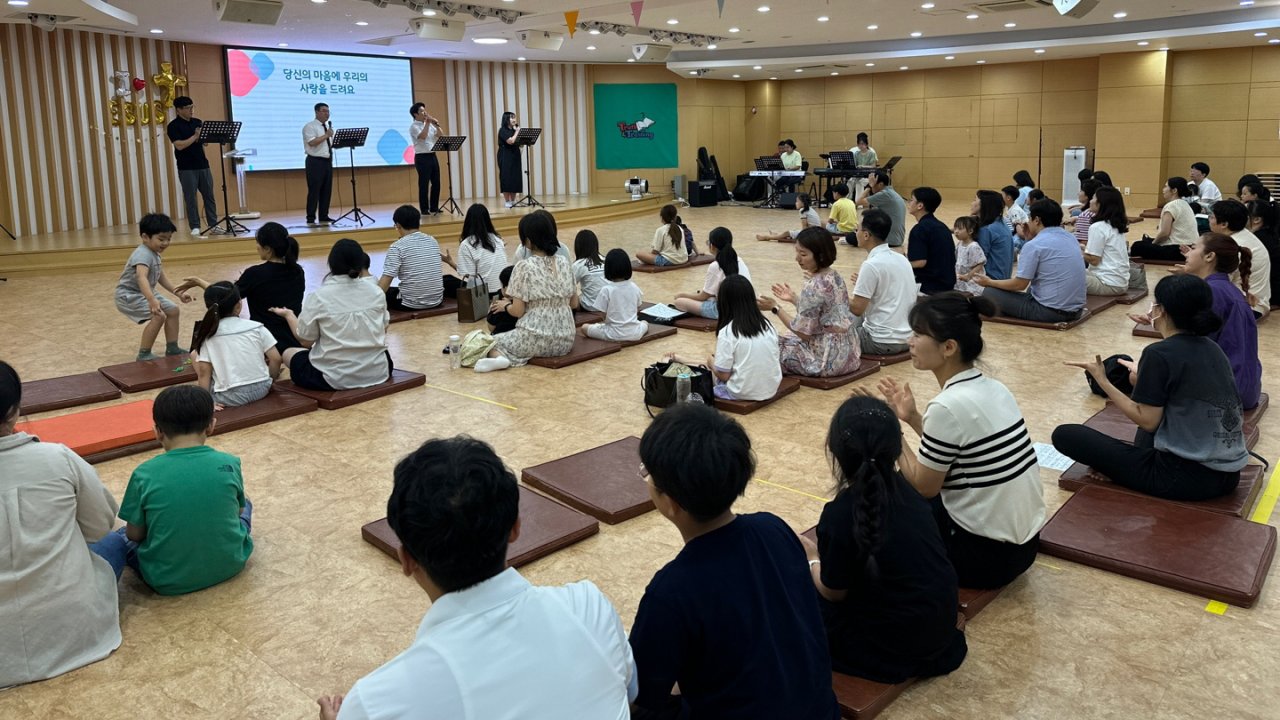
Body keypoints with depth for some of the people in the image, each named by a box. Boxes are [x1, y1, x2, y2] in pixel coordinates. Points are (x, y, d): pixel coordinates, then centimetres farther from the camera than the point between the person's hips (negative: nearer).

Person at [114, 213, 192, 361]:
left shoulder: (154, 253, 4)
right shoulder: (143, 254, -28)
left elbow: (161, 277, 17)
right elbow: (141, 277, -45)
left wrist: (178, 293, 13)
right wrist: (152, 300, -60)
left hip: (144, 293, 10)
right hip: (129, 295, -10)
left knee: (173, 311, 11)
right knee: (158, 316, -24)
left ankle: (172, 348, 21)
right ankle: (144, 354, -14)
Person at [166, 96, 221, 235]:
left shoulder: (197, 122, 12)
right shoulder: (173, 126, -6)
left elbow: (205, 141, 13)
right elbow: (179, 145, -16)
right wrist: (195, 136, -14)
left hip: (203, 165, 5)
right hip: (186, 168, -5)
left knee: (209, 196, 5)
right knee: (190, 199, 0)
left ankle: (213, 226, 11)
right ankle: (195, 228, 4)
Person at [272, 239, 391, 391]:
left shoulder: (318, 297, -11)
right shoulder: (377, 292, -3)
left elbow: (306, 341, -3)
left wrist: (288, 315, 14)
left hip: (335, 377, -3)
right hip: (377, 372, 4)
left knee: (288, 353, 23)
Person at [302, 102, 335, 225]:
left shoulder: (328, 126, 18)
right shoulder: (310, 127, -7)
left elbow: (332, 143, 21)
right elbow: (312, 142, -21)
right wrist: (326, 135, -18)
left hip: (328, 161, 8)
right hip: (316, 162, -7)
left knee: (326, 190, 8)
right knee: (314, 190, -7)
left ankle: (324, 216, 15)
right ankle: (311, 218, -3)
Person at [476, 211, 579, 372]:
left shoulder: (524, 267, -11)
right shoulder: (564, 263, 4)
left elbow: (518, 311, -10)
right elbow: (574, 303, 11)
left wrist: (506, 305, 11)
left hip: (535, 339, -6)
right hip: (565, 340, 6)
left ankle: (499, 358, -11)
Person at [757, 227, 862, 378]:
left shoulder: (813, 287, -22)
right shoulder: (835, 277, 4)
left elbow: (803, 333, -16)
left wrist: (775, 308, -9)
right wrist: (794, 299, 16)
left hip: (828, 357, -9)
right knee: (787, 340, 28)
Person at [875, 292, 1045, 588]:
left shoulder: (948, 406, -23)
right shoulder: (992, 388, 2)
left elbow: (924, 487, -11)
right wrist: (912, 418, 7)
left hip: (986, 555, -8)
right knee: (905, 485, 23)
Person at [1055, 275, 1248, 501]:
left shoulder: (1159, 354, -15)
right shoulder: (1213, 349, 8)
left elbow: (1147, 421, -13)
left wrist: (1102, 381, -8)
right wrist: (1144, 377, 28)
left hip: (1183, 476, -8)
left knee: (1065, 435, -3)